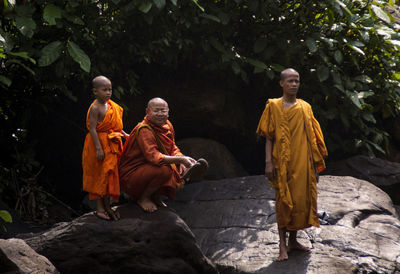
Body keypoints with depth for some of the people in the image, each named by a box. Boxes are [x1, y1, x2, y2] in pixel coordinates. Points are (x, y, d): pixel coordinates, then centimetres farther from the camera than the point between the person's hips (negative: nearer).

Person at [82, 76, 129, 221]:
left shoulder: (110, 105, 8)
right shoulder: (95, 108, -16)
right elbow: (92, 129, -21)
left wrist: (125, 134, 13)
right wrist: (98, 148, -25)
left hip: (111, 145, 8)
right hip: (99, 143, -8)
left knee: (109, 175, 12)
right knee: (98, 175, 0)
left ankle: (106, 206, 21)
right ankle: (99, 208, 7)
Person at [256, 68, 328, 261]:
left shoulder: (305, 108, 11)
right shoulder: (273, 106, 1)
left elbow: (312, 138, 13)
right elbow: (269, 137, -1)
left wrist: (316, 164, 10)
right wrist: (268, 162, -9)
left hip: (303, 163, 4)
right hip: (282, 163, -4)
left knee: (301, 200, 6)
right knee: (283, 202, -3)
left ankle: (293, 240, 20)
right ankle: (283, 246, 0)